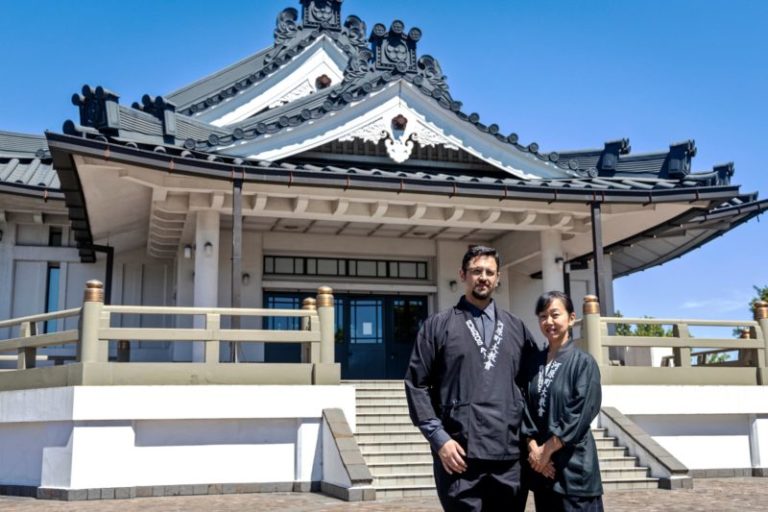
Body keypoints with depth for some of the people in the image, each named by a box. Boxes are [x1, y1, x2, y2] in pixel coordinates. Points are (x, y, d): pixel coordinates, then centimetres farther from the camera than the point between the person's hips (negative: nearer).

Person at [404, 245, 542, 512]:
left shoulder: (516, 327, 14)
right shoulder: (438, 326, 4)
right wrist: (439, 438, -8)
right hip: (460, 454, -3)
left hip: (510, 455, 3)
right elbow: (416, 385, 0)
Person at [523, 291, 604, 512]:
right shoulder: (535, 363, 9)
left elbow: (581, 415, -12)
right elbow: (526, 408, 5)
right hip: (540, 463, 5)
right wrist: (533, 448, -8)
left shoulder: (583, 362, -5)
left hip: (572, 463, -5)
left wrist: (547, 450, -12)